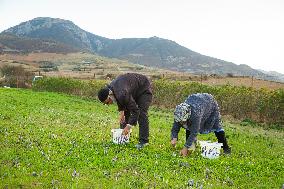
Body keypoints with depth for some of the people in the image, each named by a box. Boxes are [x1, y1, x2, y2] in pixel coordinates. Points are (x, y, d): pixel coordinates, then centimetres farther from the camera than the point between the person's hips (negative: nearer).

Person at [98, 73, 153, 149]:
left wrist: (129, 126, -35)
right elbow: (119, 100, 7)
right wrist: (121, 111, -3)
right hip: (133, 90, 9)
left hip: (144, 88, -9)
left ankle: (143, 141, -12)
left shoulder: (122, 94, -42)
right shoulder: (108, 89, -15)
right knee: (125, 112, 6)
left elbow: (135, 111, -36)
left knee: (141, 114, -18)